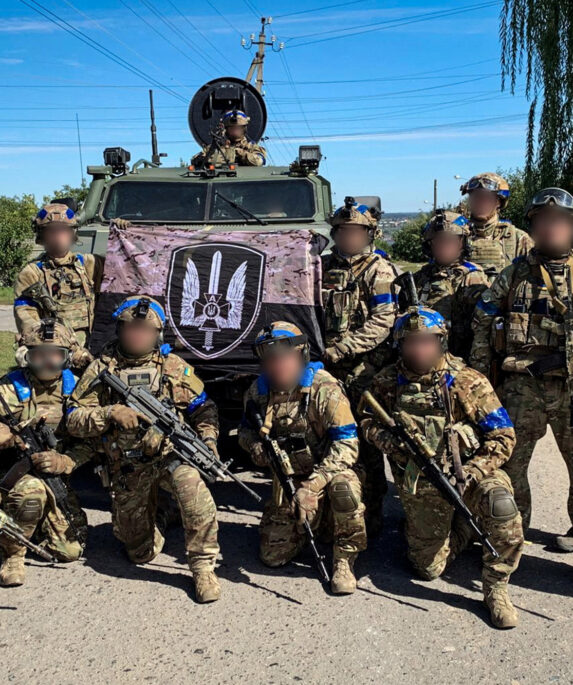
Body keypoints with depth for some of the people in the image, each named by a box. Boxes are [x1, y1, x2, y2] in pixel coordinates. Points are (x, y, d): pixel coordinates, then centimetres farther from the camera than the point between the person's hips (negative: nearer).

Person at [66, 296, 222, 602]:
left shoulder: (174, 367, 3)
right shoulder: (101, 369, 0)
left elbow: (202, 407, 9)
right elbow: (74, 419, -3)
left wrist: (208, 437, -9)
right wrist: (110, 413, -19)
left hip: (171, 453, -1)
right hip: (128, 468, 1)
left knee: (194, 491, -35)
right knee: (140, 553, 10)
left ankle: (203, 568, -18)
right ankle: (148, 530, 47)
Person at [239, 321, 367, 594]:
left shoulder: (323, 388, -20)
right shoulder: (258, 391, -3)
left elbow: (346, 445, -24)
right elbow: (247, 430, 14)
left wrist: (312, 486, -34)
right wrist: (255, 445, -12)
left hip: (327, 470, -4)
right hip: (287, 480, 4)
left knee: (343, 486, -40)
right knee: (273, 556, -2)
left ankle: (344, 559, -15)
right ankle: (307, 523, 30)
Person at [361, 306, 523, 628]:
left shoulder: (468, 382, -14)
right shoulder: (388, 382, -4)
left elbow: (503, 437, -12)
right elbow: (369, 421, 8)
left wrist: (469, 474, -25)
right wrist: (395, 446, -13)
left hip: (470, 471, -3)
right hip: (420, 486, 3)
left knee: (501, 504, -36)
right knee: (428, 568, 10)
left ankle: (496, 587, -12)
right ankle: (461, 530, 43)